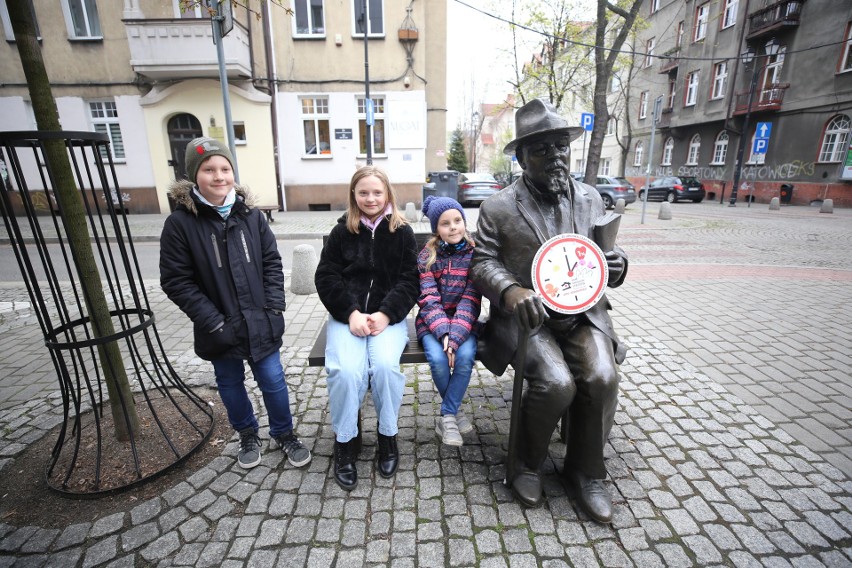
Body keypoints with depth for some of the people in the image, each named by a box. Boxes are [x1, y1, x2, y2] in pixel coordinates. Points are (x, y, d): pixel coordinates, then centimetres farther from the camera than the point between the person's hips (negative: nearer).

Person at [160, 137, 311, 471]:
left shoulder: (251, 215, -3)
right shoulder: (180, 223, -10)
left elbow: (272, 262, 1)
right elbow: (175, 281, -10)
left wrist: (275, 306, -8)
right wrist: (212, 321, -15)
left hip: (260, 324, 1)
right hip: (220, 329, 0)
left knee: (273, 381, 10)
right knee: (231, 385, 18)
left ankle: (285, 434, 33)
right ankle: (248, 435, 42)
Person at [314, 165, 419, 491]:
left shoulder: (402, 232, 6)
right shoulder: (341, 231, 7)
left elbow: (409, 280, 1)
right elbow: (326, 278, 2)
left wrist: (385, 314, -14)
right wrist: (352, 313, -13)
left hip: (389, 316, 0)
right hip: (347, 315, 1)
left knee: (385, 365, -28)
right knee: (346, 370, -26)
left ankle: (388, 436, 0)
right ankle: (346, 442, 1)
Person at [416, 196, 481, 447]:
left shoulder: (474, 254, -5)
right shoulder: (427, 256, -4)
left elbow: (470, 301, -12)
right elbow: (429, 300, -10)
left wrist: (454, 337, -25)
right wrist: (444, 333, -26)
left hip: (463, 322, 0)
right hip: (432, 323, 0)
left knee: (465, 355, -28)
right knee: (438, 358, -26)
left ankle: (447, 416, -6)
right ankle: (455, 410, 3)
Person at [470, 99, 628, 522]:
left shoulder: (590, 199, 11)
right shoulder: (497, 208, -2)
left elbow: (606, 258, 14)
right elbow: (482, 263, -5)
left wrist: (615, 266, -11)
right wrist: (510, 290, -26)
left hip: (581, 312, 4)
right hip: (526, 315, -3)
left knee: (602, 377, -20)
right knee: (556, 383, -24)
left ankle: (585, 470, 9)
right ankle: (528, 463, 8)